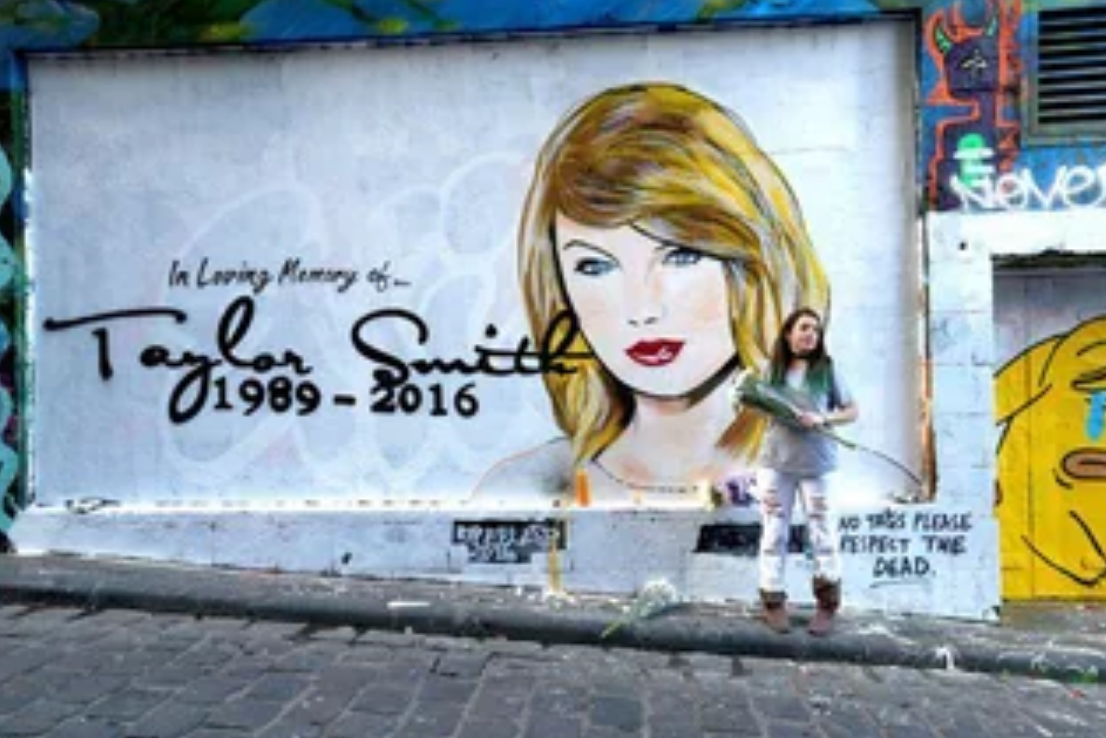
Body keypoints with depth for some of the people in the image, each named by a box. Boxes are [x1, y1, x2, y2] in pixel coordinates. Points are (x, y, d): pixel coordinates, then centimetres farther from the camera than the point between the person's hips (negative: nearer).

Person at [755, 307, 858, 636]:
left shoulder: (827, 368, 0)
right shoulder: (773, 369, 5)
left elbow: (851, 410, 2)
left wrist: (822, 420, -14)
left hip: (815, 464, -2)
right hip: (776, 461, 2)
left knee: (821, 533, 5)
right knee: (774, 532, 6)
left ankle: (827, 606, 19)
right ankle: (773, 602, 17)